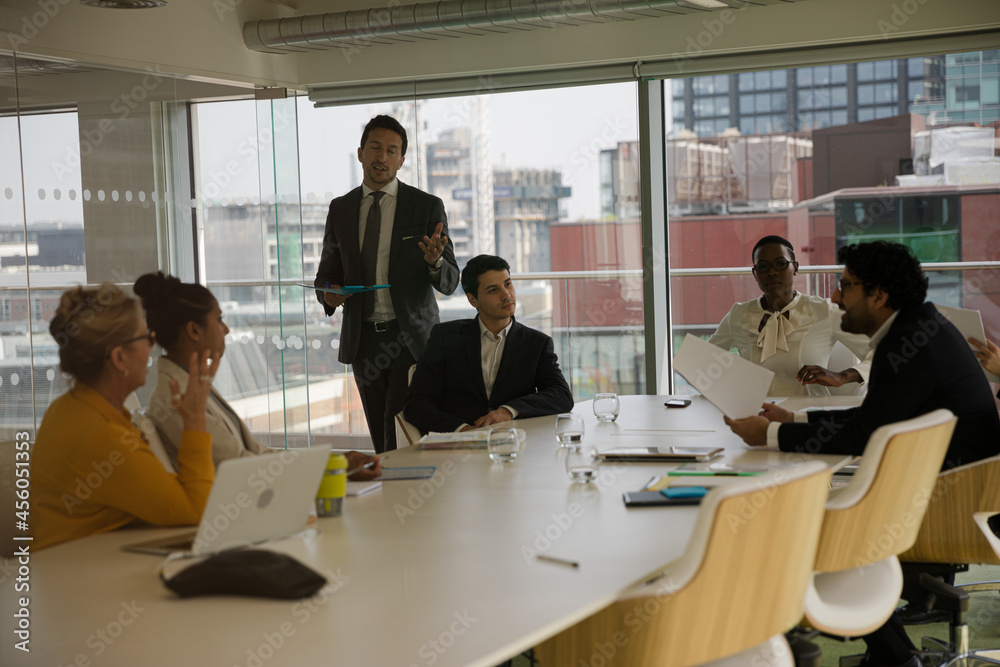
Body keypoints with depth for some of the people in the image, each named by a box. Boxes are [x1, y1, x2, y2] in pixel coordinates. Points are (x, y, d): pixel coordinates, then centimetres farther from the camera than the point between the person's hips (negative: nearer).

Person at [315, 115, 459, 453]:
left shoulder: (427, 207, -1)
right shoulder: (340, 209, 8)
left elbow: (450, 282, -2)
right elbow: (326, 274, 16)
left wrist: (435, 262, -25)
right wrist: (329, 294, -8)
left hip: (411, 339, -3)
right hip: (362, 340, 3)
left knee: (401, 441, -12)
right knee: (381, 444, 9)